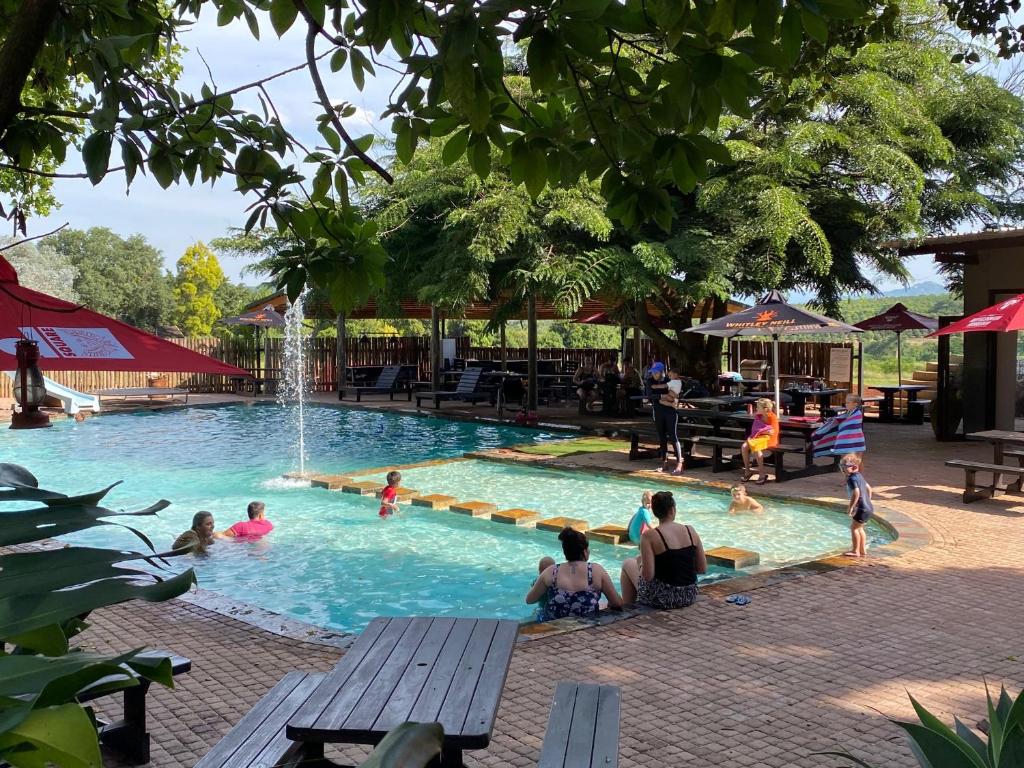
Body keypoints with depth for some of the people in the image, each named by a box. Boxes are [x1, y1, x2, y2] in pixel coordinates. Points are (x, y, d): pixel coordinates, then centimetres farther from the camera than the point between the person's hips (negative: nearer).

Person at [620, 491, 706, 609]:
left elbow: (648, 576, -18)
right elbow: (703, 569, 2)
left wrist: (642, 564, 3)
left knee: (628, 564, 22)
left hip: (661, 599, -5)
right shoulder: (690, 531, -2)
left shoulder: (649, 536, -15)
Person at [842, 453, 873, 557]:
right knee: (859, 528, 18)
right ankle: (863, 551, 25)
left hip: (863, 509, -10)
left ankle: (855, 551, 5)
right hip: (869, 507, 10)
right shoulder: (859, 476, 12)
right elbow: (868, 488, 23)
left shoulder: (852, 479, -18)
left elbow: (856, 493, -30)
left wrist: (851, 507, -23)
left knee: (853, 527, -1)